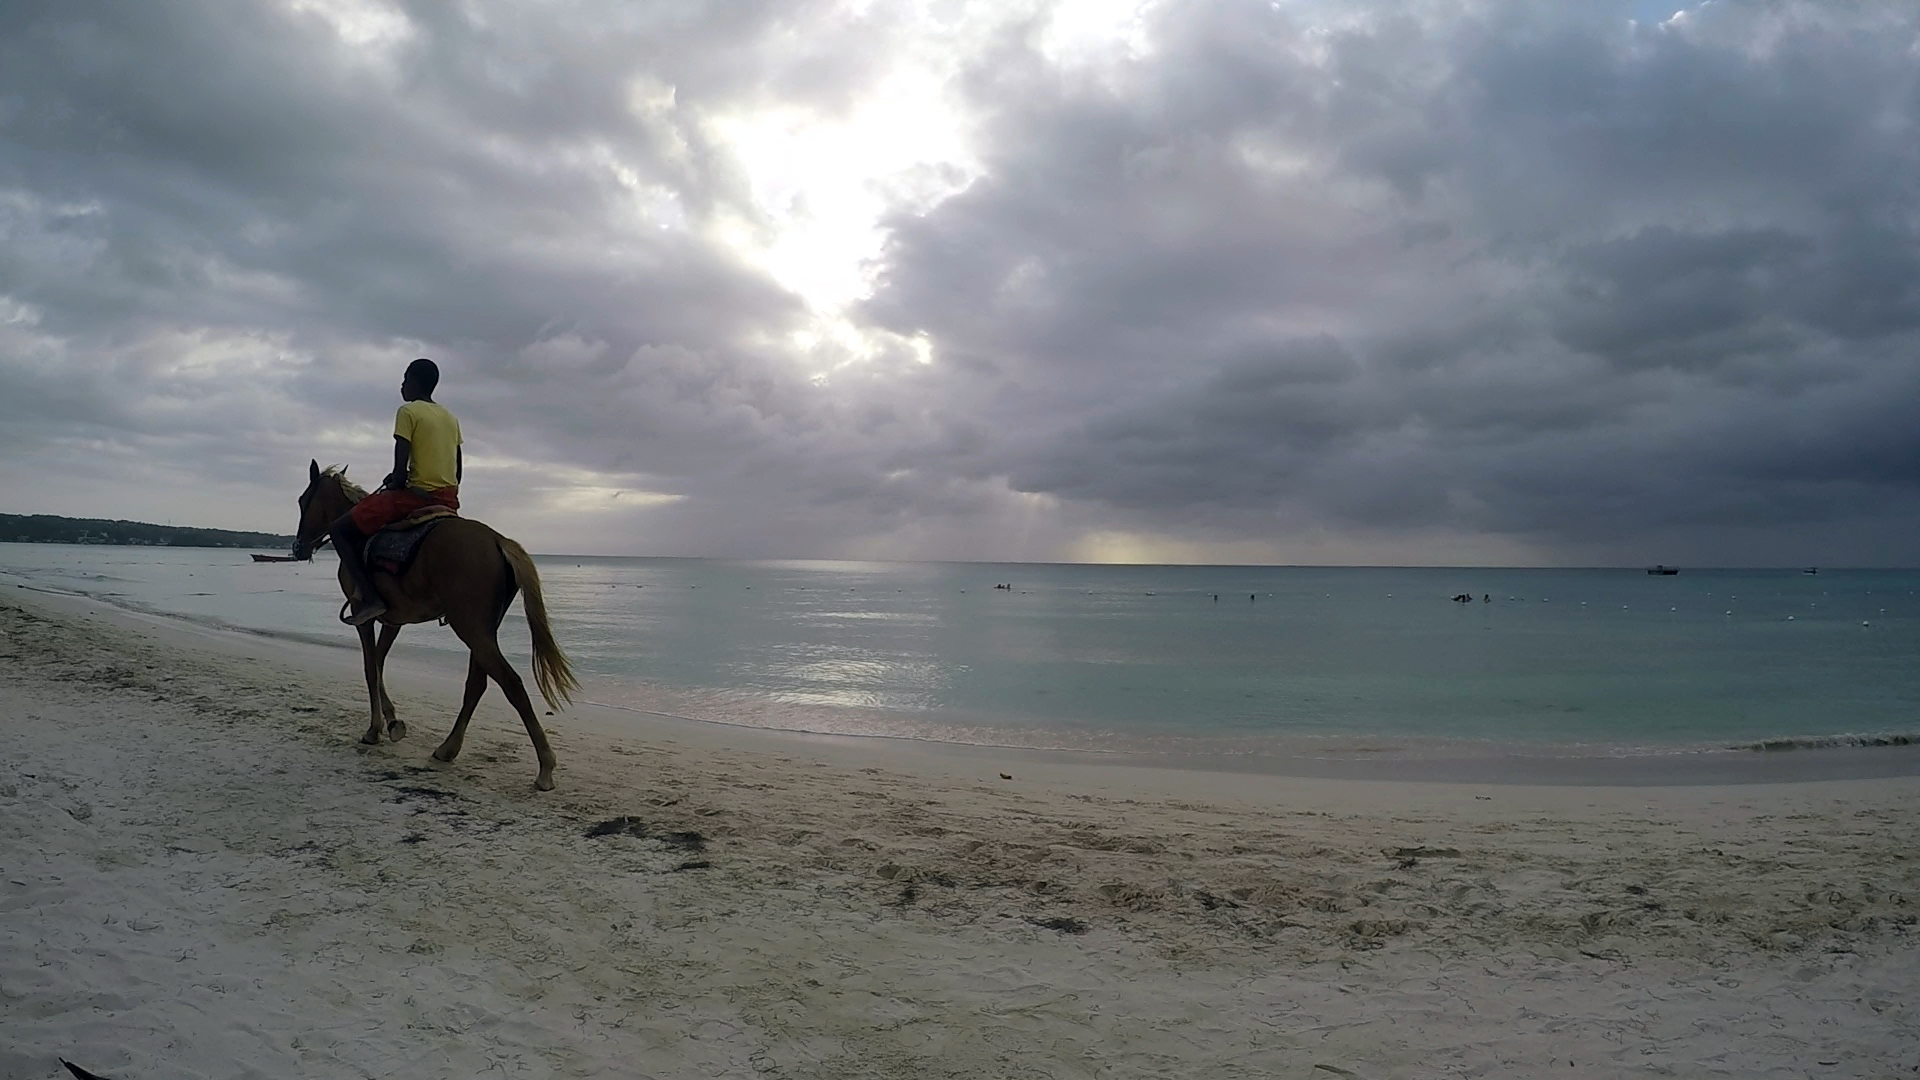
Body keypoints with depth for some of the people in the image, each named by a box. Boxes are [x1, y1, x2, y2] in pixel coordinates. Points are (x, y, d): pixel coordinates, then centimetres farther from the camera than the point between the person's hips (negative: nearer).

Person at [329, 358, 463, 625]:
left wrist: (394, 485, 5)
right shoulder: (450, 417, 16)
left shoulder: (408, 412, -5)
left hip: (416, 496, -8)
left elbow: (401, 470, -12)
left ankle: (369, 596, -11)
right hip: (449, 501, 8)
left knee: (340, 530, 3)